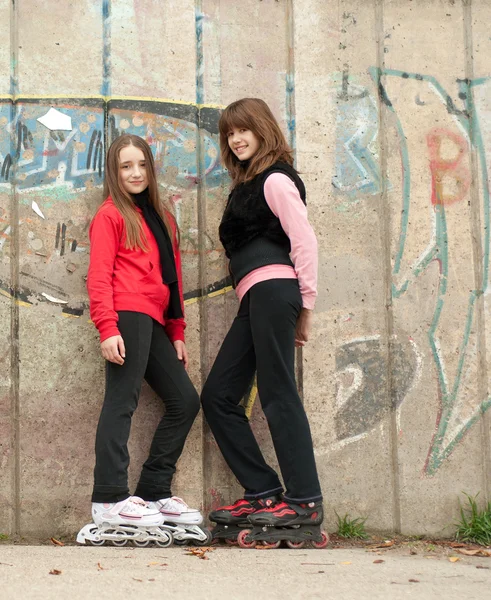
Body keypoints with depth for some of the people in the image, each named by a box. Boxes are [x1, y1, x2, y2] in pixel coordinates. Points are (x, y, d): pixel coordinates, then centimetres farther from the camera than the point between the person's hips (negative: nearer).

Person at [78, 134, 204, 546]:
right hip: (128, 316, -8)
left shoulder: (162, 217, 24)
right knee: (122, 400, -14)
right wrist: (108, 329, -18)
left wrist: (177, 333, 18)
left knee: (185, 401, 5)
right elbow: (99, 276, -7)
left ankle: (154, 492, 10)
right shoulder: (111, 214, 3)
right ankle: (110, 500, -17)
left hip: (154, 324, 8)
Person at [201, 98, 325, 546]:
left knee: (277, 395, -10)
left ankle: (305, 501, -7)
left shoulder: (275, 180, -2)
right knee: (218, 396, 6)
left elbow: (304, 240, -9)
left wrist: (306, 306, -9)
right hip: (254, 299, 9)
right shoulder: (247, 185, 25)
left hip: (272, 290, -9)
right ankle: (264, 493, 8)